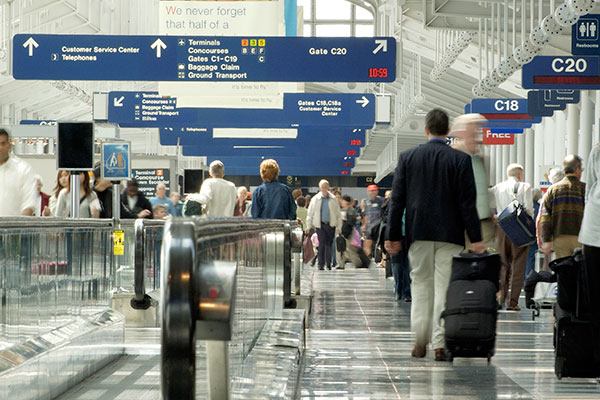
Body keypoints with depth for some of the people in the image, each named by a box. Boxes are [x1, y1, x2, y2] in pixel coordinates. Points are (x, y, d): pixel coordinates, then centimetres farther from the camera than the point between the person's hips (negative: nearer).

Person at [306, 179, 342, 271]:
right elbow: (310, 213, 8)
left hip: (331, 224, 1)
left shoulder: (333, 199, 5)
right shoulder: (315, 199, 4)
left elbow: (338, 213, 9)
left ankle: (328, 264, 15)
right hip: (320, 225, -1)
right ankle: (321, 264, -5)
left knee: (329, 244, 5)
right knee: (321, 244, -9)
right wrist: (308, 226, 4)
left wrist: (339, 226, 5)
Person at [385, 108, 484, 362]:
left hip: (419, 233, 2)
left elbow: (397, 200, 2)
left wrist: (393, 236, 6)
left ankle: (421, 342, 10)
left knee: (421, 285, 12)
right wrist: (475, 238, -4)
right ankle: (440, 343, -2)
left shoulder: (407, 158, 1)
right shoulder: (460, 160, -4)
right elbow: (468, 202, -6)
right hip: (450, 235, -2)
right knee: (445, 287, 1)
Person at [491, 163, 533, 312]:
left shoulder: (496, 188, 9)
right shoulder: (524, 187, 0)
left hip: (501, 228, 3)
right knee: (518, 265, 2)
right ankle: (512, 302, -2)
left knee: (503, 265, 13)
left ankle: (499, 297, 3)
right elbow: (529, 209, -7)